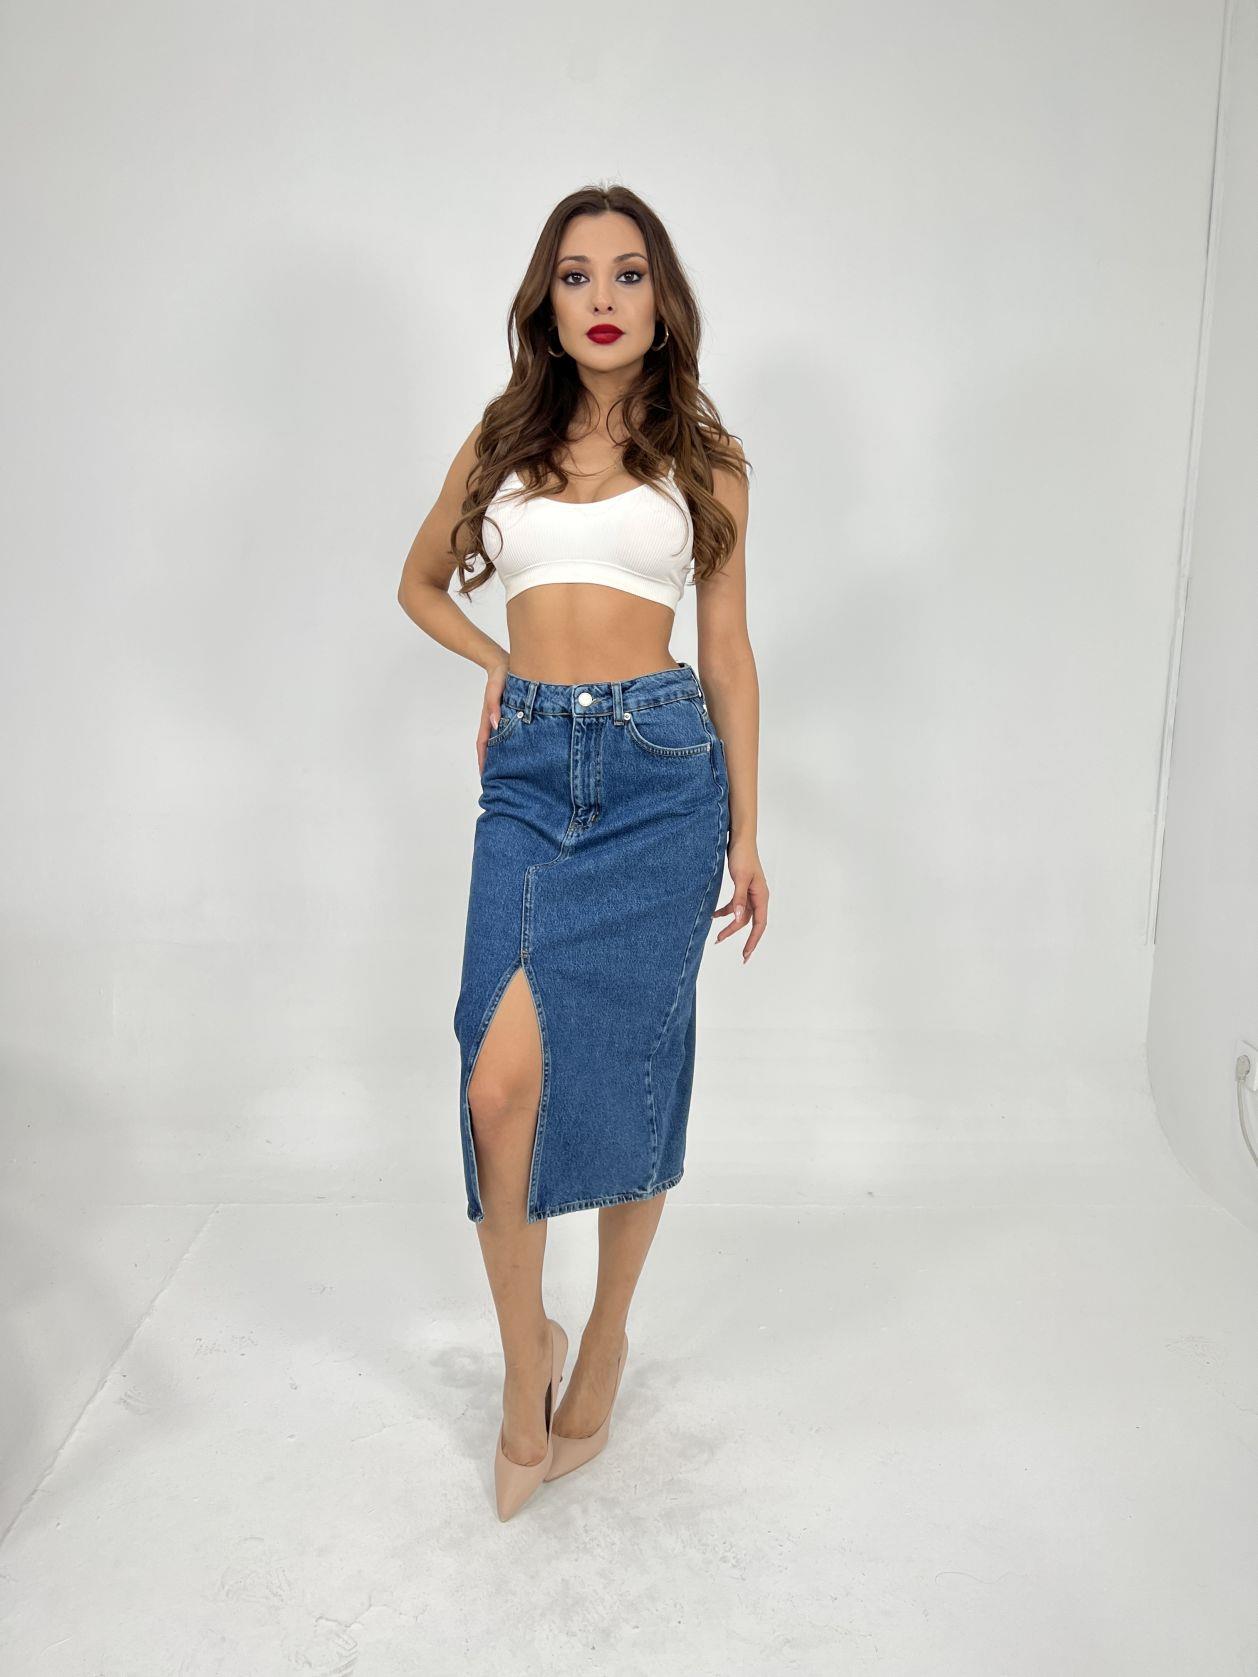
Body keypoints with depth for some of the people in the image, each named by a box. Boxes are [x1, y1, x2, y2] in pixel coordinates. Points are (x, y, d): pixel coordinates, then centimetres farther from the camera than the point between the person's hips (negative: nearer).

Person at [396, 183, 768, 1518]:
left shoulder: (704, 457, 8)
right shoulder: (501, 442, 13)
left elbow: (727, 652, 9)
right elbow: (421, 581, 27)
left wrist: (746, 830, 7)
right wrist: (496, 662, 10)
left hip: (661, 771, -2)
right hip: (530, 771, 2)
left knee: (625, 1071, -4)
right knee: (504, 1085, -6)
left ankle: (603, 1331, 23)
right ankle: (527, 1363, 15)